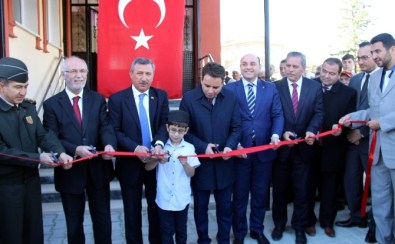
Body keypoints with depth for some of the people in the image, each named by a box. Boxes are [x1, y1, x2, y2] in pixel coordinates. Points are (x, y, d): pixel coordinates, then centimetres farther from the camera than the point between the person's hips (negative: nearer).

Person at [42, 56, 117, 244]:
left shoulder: (98, 100, 4)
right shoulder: (51, 104, -3)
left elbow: (106, 127, -7)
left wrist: (109, 145, -29)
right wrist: (75, 149, -25)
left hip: (98, 169, 2)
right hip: (70, 171, -1)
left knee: (103, 220, 14)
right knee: (74, 223, 16)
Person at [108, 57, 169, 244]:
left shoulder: (161, 96, 3)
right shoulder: (117, 99, -5)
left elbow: (165, 123, -4)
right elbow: (115, 131, -9)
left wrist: (159, 143, -24)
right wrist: (135, 148, -23)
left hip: (156, 161, 2)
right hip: (130, 163, -2)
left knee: (157, 208, 15)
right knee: (132, 211, 12)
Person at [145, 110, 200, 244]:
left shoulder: (189, 148, -3)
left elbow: (191, 173, -3)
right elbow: (148, 167, -5)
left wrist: (185, 163, -22)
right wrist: (158, 160, -23)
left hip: (182, 199, 1)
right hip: (164, 198, 0)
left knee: (181, 230, 17)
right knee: (166, 232, 10)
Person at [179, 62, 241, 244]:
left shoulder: (231, 98, -3)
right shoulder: (189, 98, -10)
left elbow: (236, 127, 2)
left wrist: (230, 146, -16)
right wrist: (202, 147, -19)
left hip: (224, 164, 2)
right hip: (200, 163, -1)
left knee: (225, 206, 15)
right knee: (200, 207, 15)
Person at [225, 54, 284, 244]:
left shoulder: (271, 88, 5)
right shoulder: (229, 89, -2)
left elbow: (277, 115, 1)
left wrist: (275, 135, -17)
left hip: (264, 149, 2)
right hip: (240, 149, -2)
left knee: (260, 193, 16)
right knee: (239, 195, 12)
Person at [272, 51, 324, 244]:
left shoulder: (315, 87, 1)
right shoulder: (275, 87, -4)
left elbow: (318, 113, -3)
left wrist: (311, 131, -21)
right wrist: (282, 133, -19)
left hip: (304, 146, 1)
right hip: (281, 145, 0)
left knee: (301, 189, 11)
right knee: (279, 188, 14)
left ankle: (299, 227, 27)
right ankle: (279, 223, 33)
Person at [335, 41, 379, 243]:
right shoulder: (354, 79, 11)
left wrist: (362, 132, -13)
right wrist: (349, 130, -2)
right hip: (353, 136, 6)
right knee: (350, 179, 10)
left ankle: (375, 223, 20)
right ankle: (357, 216, 27)